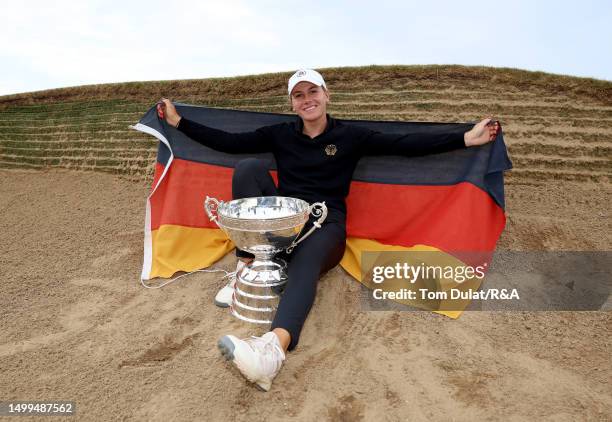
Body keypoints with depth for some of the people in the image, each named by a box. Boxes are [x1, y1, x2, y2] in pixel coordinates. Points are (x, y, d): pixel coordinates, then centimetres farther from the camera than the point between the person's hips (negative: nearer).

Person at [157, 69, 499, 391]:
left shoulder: (351, 136, 4)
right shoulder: (280, 134, 11)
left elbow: (407, 145, -4)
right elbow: (228, 142, 7)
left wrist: (466, 139, -11)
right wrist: (179, 122, 5)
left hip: (325, 225, -2)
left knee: (305, 261, -37)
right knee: (249, 167, -19)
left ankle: (274, 349, -63)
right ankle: (246, 270, -23)